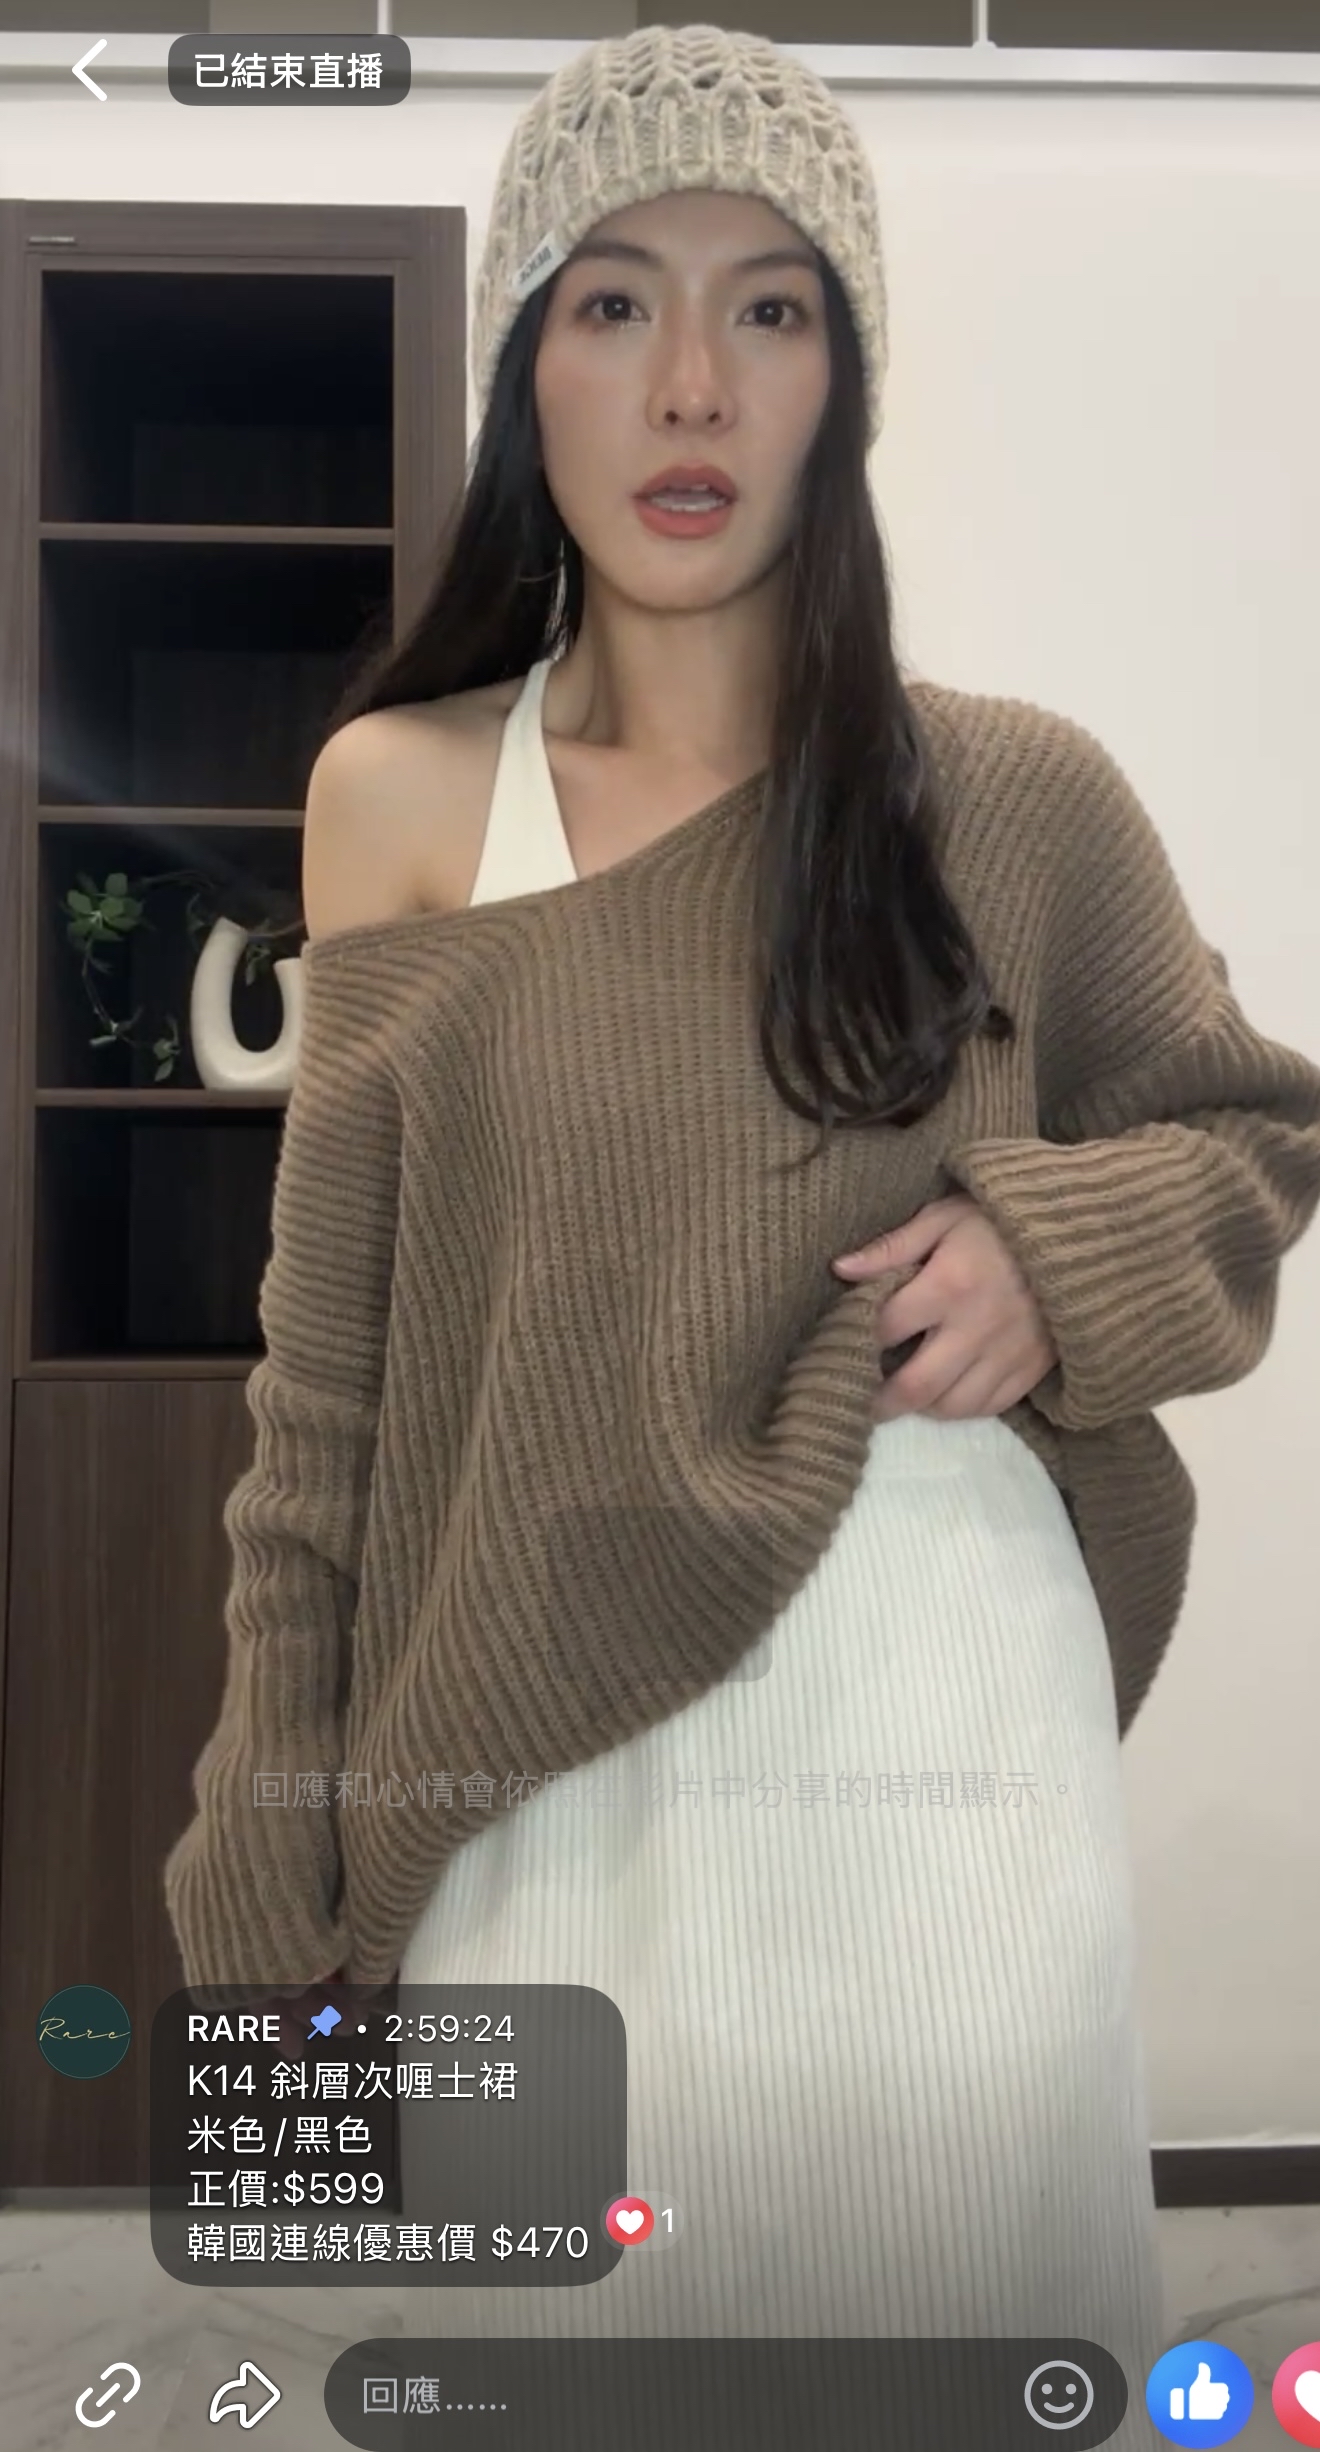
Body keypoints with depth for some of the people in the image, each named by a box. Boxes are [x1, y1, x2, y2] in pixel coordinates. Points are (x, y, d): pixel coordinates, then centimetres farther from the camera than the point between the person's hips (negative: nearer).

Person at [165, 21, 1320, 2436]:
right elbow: (328, 1373, 2)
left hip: (955, 1755, 0)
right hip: (547, 1787, 1)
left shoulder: (1015, 796, -1)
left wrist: (1062, 1251, -10)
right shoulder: (397, 794, 1)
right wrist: (276, 1862, 3)